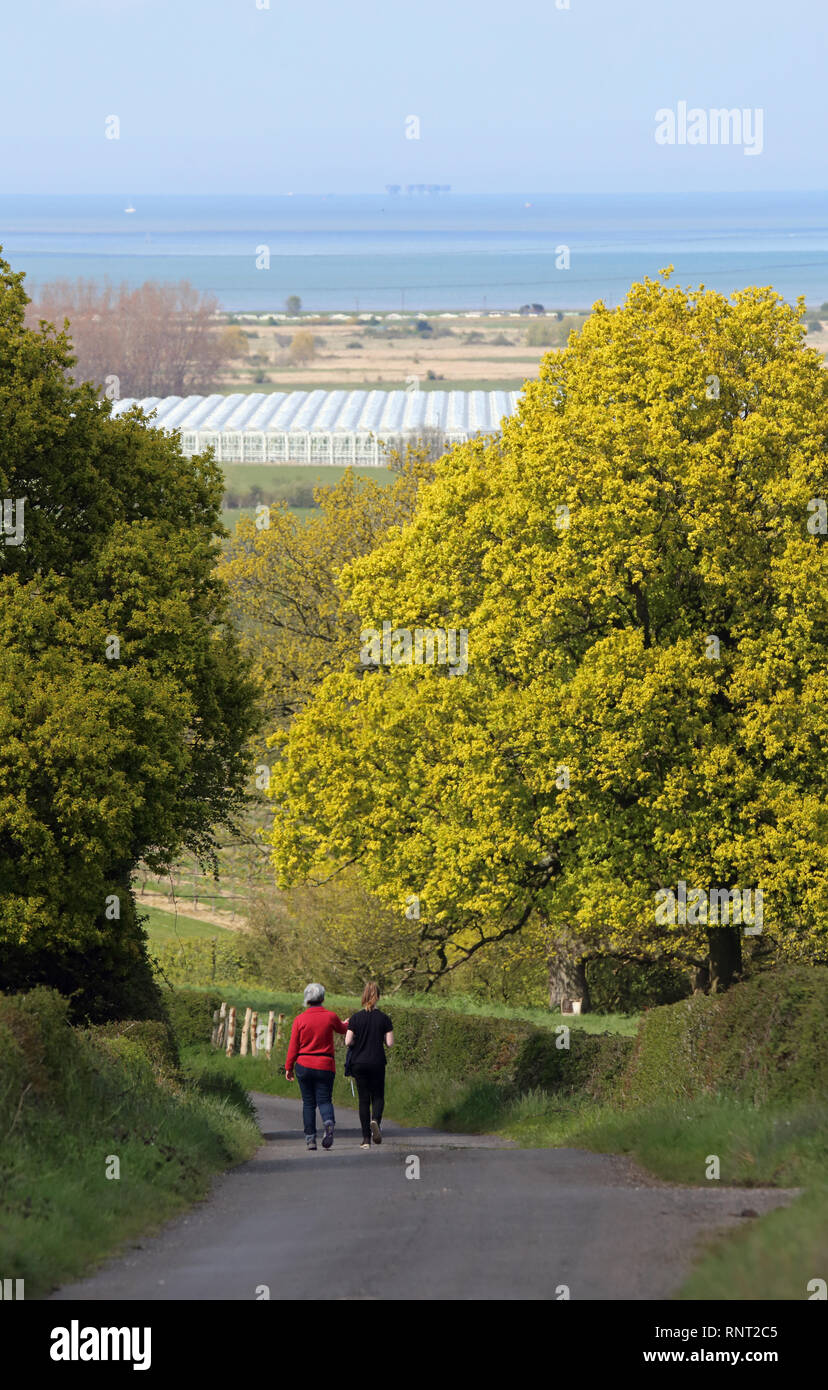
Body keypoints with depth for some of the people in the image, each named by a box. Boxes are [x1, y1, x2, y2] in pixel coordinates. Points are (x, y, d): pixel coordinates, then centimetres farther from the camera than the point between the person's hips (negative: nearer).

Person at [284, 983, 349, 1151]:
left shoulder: (299, 1020, -4)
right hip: (325, 1066, 0)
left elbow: (293, 1046, -2)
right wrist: (346, 1024, 44)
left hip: (304, 1065, 0)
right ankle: (329, 1122, -30)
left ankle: (310, 1138, 4)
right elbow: (342, 1029, 20)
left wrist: (289, 1067, 7)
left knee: (308, 1103, 9)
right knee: (324, 1100, 2)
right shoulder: (330, 1017, -2)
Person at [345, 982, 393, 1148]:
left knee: (364, 1099, 7)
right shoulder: (384, 1018, -4)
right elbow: (390, 1043, -5)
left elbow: (348, 1042, -8)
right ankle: (376, 1120, -21)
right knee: (378, 1096, 11)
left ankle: (366, 1138, 3)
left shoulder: (356, 1018, -4)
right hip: (377, 1063, 0)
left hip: (359, 1063, 0)